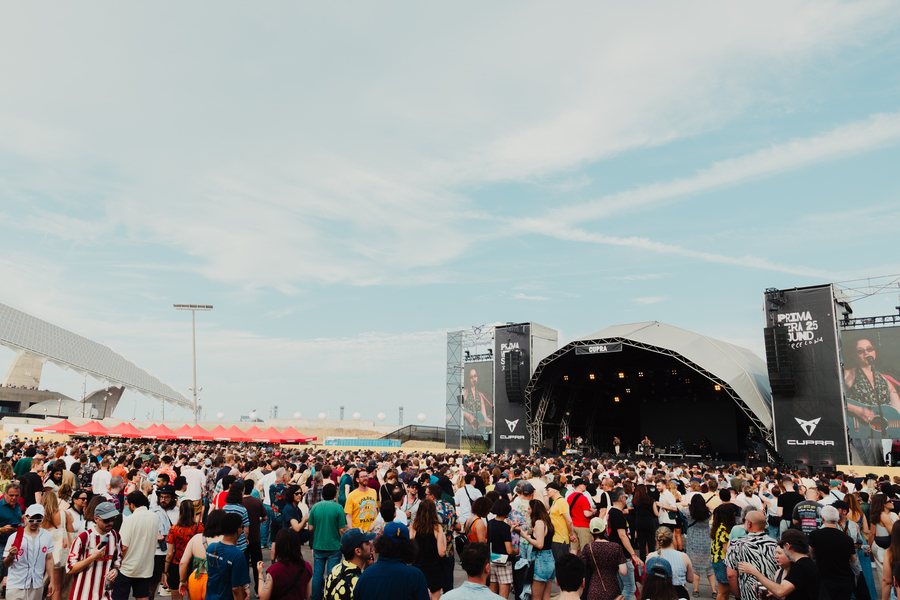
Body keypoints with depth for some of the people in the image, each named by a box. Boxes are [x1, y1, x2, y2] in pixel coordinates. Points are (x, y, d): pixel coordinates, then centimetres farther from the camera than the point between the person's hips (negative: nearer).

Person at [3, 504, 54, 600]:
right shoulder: (14, 538, -5)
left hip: (37, 585, 3)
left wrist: (52, 581, 8)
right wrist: (11, 555, -24)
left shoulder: (47, 536, 4)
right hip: (16, 586, -3)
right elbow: (6, 564, -3)